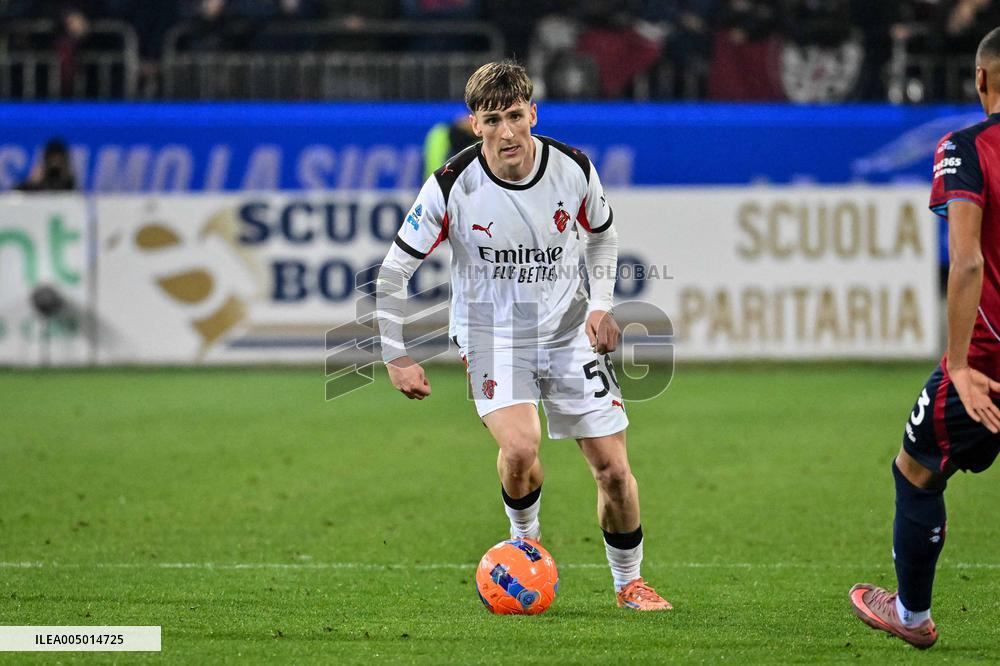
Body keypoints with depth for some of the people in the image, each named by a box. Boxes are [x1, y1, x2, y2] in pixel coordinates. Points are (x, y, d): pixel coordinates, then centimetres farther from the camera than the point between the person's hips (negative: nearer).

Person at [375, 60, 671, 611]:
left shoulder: (573, 170, -9)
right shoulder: (452, 187, -17)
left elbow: (602, 234, 14)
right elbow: (393, 272, -8)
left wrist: (602, 305, 2)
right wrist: (397, 358, -9)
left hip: (568, 333, 3)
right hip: (490, 336, -2)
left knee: (613, 470, -3)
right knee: (520, 447, -27)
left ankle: (629, 582, 21)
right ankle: (525, 539, 5)